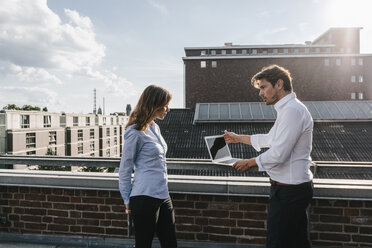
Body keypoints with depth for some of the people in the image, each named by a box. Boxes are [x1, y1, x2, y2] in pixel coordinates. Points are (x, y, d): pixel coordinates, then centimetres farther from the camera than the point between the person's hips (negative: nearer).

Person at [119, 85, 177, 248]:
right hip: (145, 198, -8)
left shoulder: (155, 127, 11)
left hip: (162, 196, 8)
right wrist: (128, 201, 1)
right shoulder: (135, 132, -14)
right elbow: (124, 170, -8)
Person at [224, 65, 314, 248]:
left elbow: (278, 155, -25)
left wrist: (250, 163, -9)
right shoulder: (288, 109, 13)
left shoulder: (293, 110, -20)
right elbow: (270, 139, 25)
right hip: (296, 187, 10)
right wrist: (239, 138, 28)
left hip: (289, 190, -10)